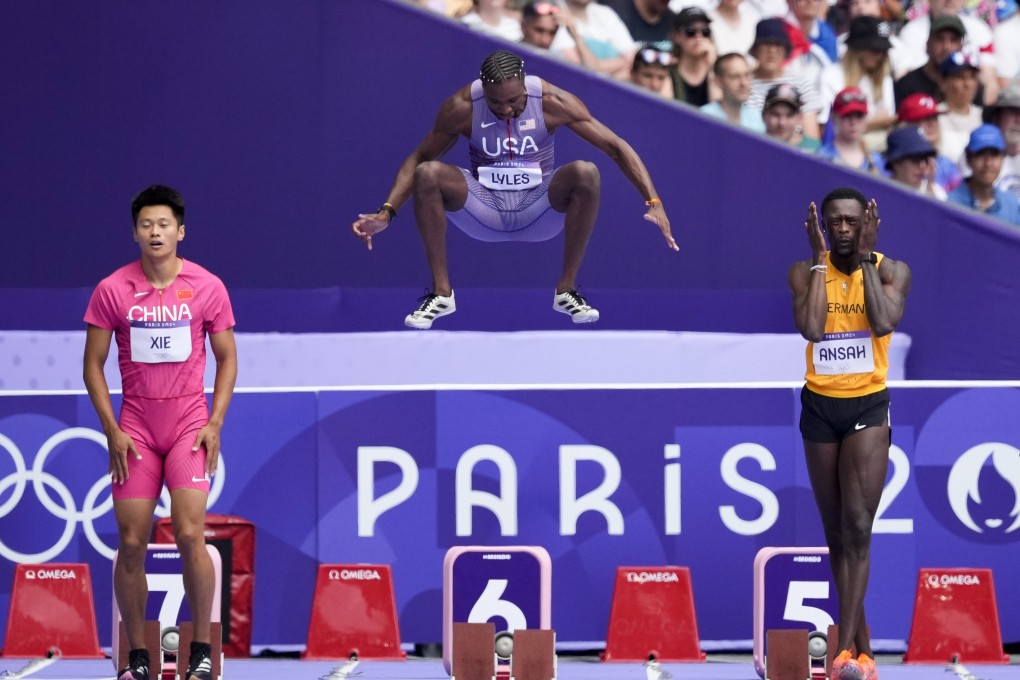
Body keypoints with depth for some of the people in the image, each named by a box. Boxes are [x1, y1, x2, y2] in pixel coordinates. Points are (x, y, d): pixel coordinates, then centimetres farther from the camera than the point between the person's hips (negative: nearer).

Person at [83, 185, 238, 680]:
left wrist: (215, 422, -3)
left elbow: (227, 358, 7)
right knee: (131, 542, -1)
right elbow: (93, 363, 4)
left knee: (190, 535, -13)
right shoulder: (112, 290, -1)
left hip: (190, 425, -1)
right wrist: (111, 430, -4)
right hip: (134, 429, 1)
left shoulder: (208, 287, -1)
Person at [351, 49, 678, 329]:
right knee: (428, 174, -28)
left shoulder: (552, 102, -15)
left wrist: (653, 202, -23)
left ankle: (566, 291, -15)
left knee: (586, 173, -31)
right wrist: (385, 214, -15)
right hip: (484, 212, 0)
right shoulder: (461, 107, -14)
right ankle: (441, 293, -14)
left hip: (538, 213, 0)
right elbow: (418, 159, -2)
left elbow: (617, 147, -12)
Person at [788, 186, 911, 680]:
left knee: (857, 527, -15)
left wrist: (867, 260, -18)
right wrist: (821, 260, -16)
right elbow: (810, 329, -20)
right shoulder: (805, 272, -3)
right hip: (820, 406, 2)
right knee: (836, 533, 8)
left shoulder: (891, 270, -5)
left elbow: (884, 323, -24)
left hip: (869, 405, -2)